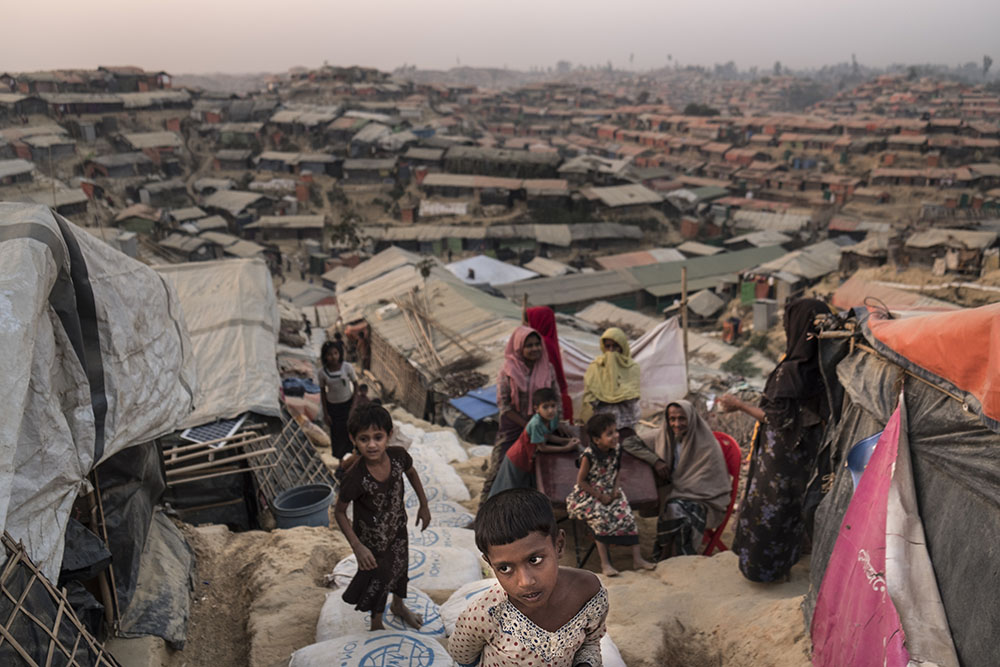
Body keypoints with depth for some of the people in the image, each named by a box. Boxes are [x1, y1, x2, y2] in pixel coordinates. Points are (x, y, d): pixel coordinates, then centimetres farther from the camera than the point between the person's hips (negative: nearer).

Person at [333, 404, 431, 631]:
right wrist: (357, 547, -24)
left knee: (400, 567, 28)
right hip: (372, 539, -5)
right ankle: (377, 625, 48)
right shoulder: (355, 478, -36)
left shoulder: (398, 455, -24)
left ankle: (398, 606, 60)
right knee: (379, 578, 17)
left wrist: (424, 505, 6)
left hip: (398, 528, 5)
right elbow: (339, 512, -21)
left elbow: (411, 473, 0)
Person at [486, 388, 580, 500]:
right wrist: (566, 448, -22)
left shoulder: (554, 417, -14)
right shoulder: (536, 424, -35)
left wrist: (567, 441, -13)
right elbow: (542, 448, -25)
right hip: (517, 460, -7)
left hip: (531, 459, 7)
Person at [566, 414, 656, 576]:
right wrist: (600, 497, -16)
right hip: (588, 495, -6)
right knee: (602, 520, -25)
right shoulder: (589, 456, -23)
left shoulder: (616, 450, -5)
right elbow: (581, 481, -17)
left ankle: (637, 558, 0)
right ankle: (605, 563, -13)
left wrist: (615, 489, -6)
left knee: (627, 516, -10)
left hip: (609, 492, 6)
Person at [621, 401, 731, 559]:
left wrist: (674, 494, -17)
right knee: (674, 509, -29)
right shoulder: (664, 436, -1)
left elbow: (703, 485, -12)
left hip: (705, 502, -3)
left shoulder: (707, 444, -12)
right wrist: (655, 460, -12)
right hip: (676, 497, 3)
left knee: (676, 510, -32)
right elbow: (628, 443, -1)